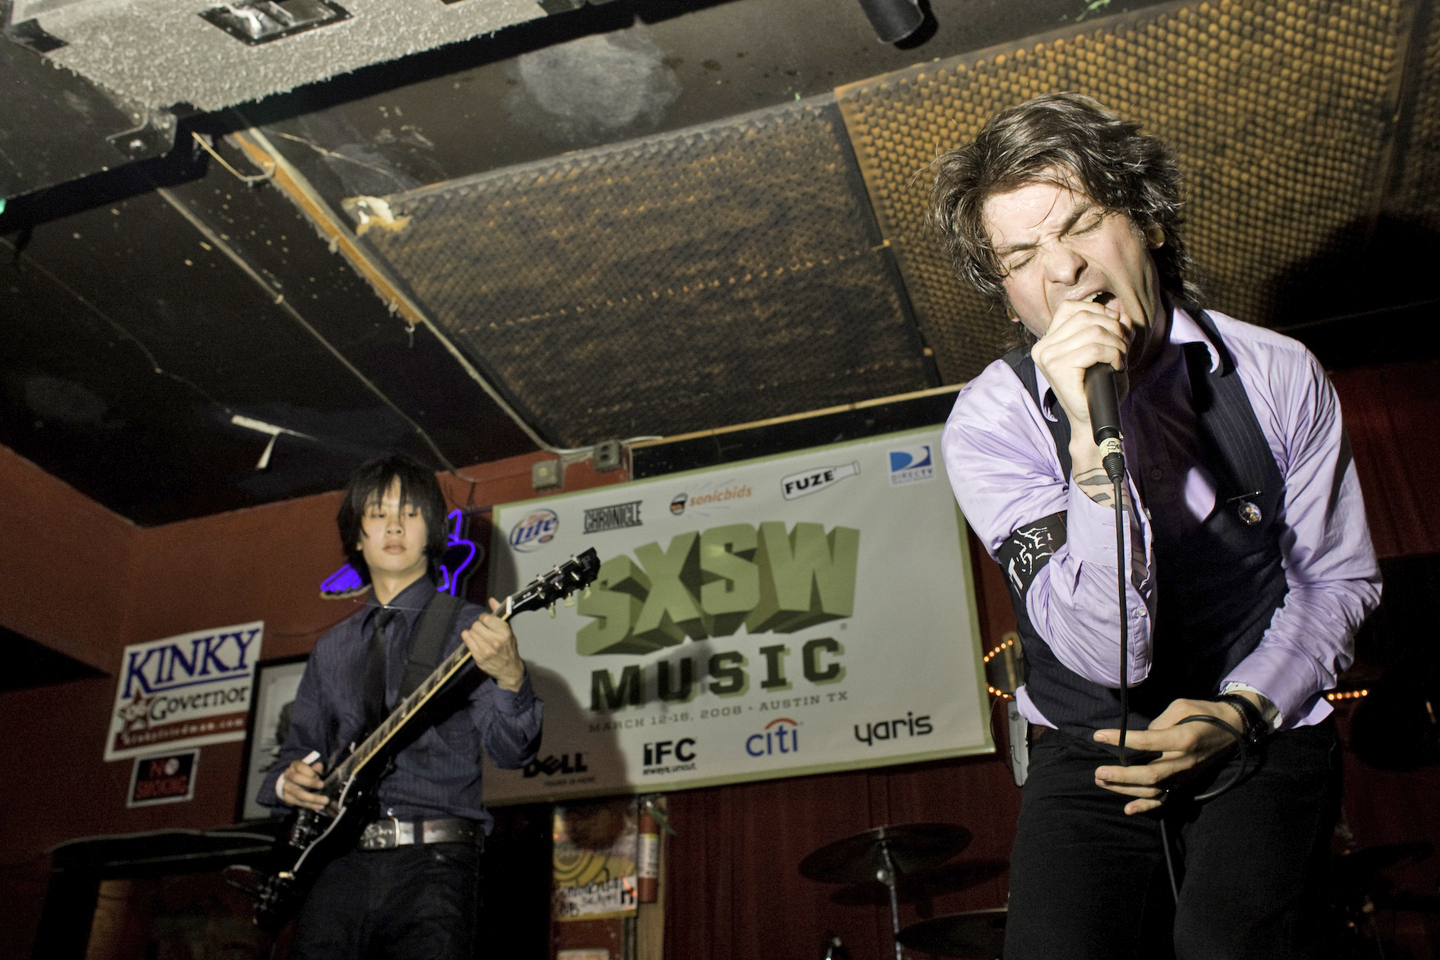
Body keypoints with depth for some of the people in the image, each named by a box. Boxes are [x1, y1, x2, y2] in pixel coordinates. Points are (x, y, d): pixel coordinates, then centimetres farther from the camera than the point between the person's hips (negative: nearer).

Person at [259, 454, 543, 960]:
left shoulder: (467, 629, 5)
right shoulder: (332, 648, 20)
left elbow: (511, 749, -6)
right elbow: (299, 750, 26)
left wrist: (510, 677, -27)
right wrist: (288, 780, 2)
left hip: (432, 863, -3)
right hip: (338, 865, 4)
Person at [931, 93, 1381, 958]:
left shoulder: (1277, 376, -6)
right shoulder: (990, 421, -14)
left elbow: (1337, 578, 6)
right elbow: (1109, 655, -23)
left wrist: (1243, 710, -11)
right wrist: (1091, 442, -35)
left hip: (1262, 739, 1)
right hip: (1091, 761, 0)